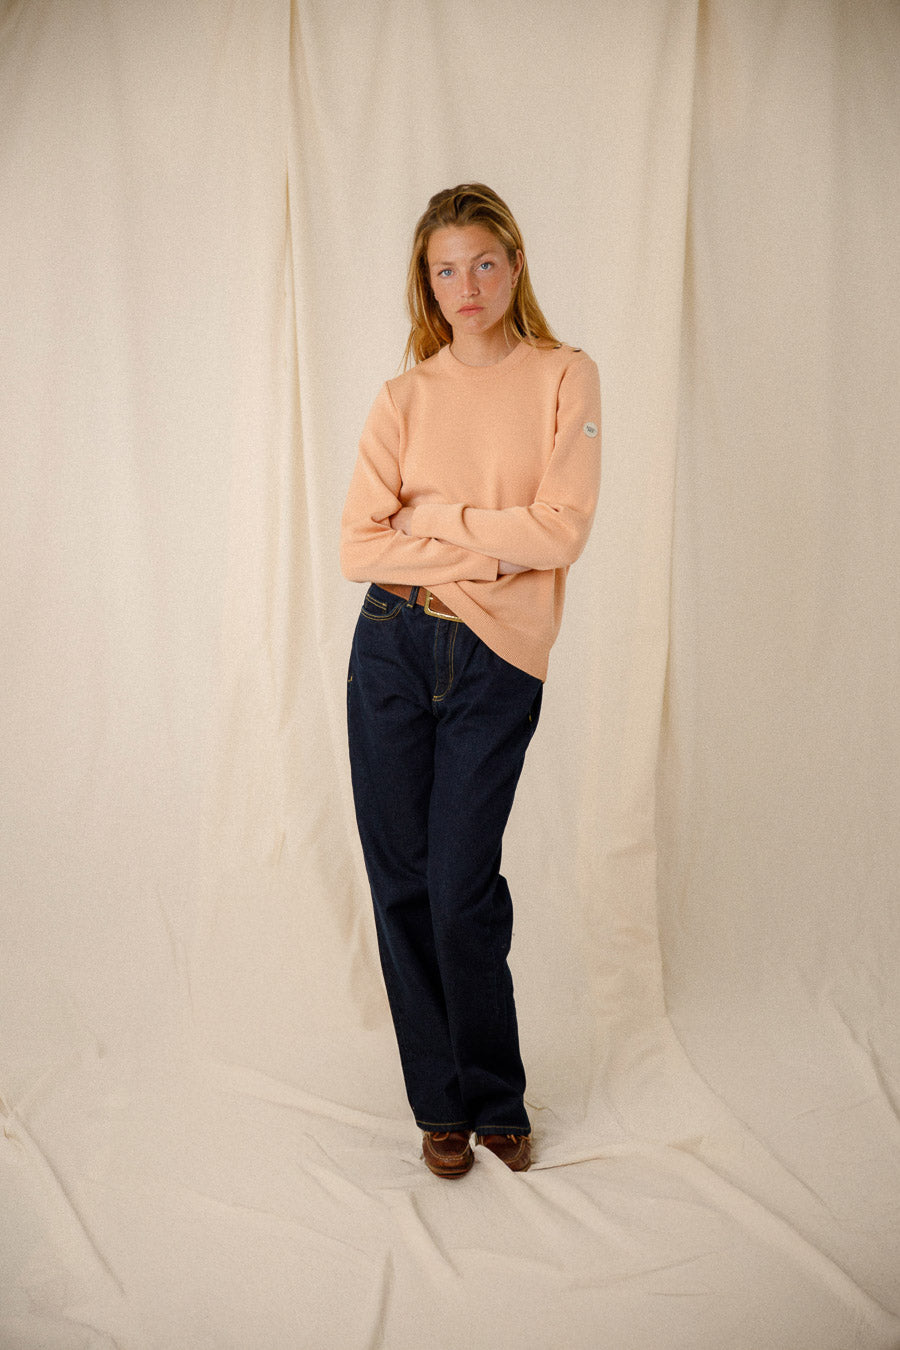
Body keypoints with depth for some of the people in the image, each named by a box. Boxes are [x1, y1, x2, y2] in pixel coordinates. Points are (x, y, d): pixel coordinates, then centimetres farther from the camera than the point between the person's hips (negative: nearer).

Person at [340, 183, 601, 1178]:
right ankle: (440, 1104, 24)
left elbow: (561, 531, -10)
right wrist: (485, 548, -10)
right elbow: (358, 548, -2)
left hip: (497, 660, -2)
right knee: (400, 881, 5)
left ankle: (496, 1102, 23)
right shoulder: (405, 396, 7)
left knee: (464, 891, -2)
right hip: (393, 647, 3)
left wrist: (436, 515, -5)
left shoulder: (565, 378, 2)